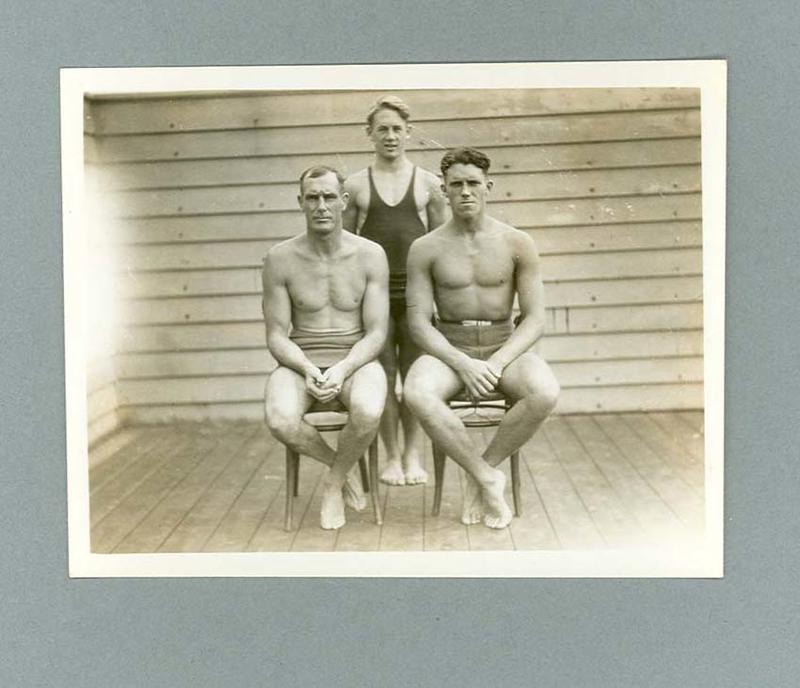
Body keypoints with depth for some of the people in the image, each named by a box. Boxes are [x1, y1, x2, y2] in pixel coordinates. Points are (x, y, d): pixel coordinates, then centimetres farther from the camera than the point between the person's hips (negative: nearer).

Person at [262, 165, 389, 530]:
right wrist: (307, 369, -20)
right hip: (300, 363, 1)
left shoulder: (370, 255, -3)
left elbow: (376, 333, -5)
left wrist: (342, 370, -22)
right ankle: (340, 467, 0)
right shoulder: (280, 258, -2)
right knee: (280, 421, -33)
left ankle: (334, 484, -3)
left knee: (368, 413, -36)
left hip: (356, 362, 0)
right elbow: (276, 335, -1)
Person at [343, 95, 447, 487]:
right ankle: (391, 456, 13)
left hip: (416, 291, 0)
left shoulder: (428, 183, 6)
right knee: (383, 375, 3)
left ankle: (413, 454, 14)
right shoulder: (356, 185, 5)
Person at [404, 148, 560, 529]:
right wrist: (462, 365, -19)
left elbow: (534, 319, -2)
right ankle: (488, 478, -18)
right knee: (418, 394, -35)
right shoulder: (426, 248, 0)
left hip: (505, 347, 0)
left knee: (544, 393, -33)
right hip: (448, 350, 0)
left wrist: (498, 363, -18)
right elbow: (419, 323, -4)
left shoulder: (517, 243, -1)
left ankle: (481, 473, -12)